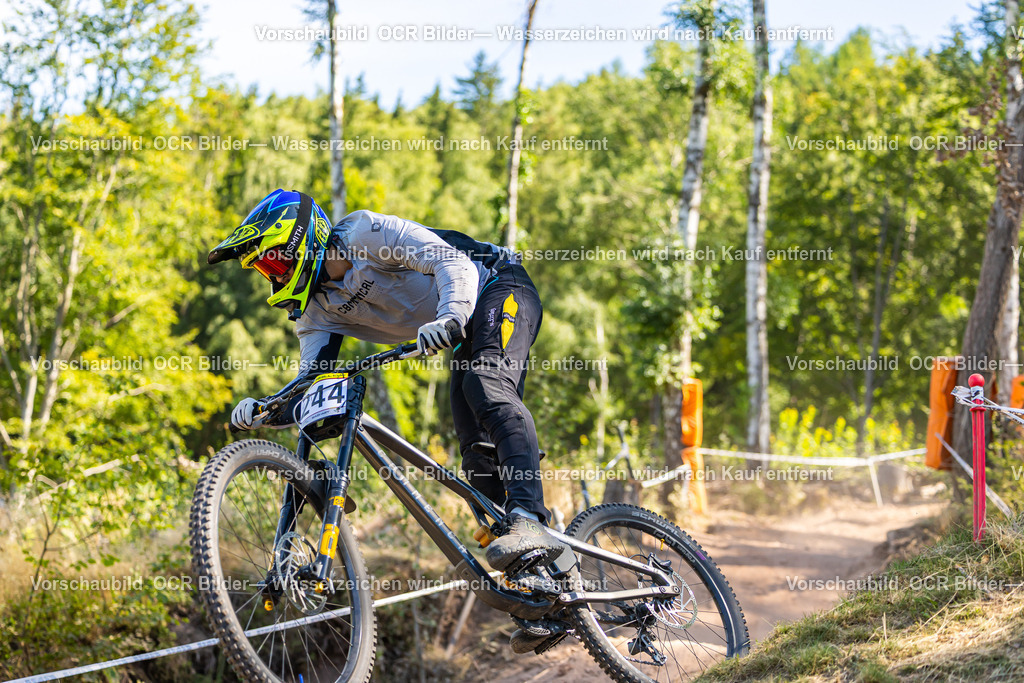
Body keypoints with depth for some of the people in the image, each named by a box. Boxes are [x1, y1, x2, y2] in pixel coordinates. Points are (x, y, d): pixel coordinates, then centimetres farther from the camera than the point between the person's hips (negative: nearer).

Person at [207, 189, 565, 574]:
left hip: (500, 287, -9)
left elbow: (456, 263, -29)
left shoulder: (365, 233, -20)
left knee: (486, 384, -34)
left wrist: (449, 318, -46)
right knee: (478, 453, -5)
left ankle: (529, 523, -47)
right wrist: (263, 409, -24)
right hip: (468, 334, 9)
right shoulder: (318, 311, 2)